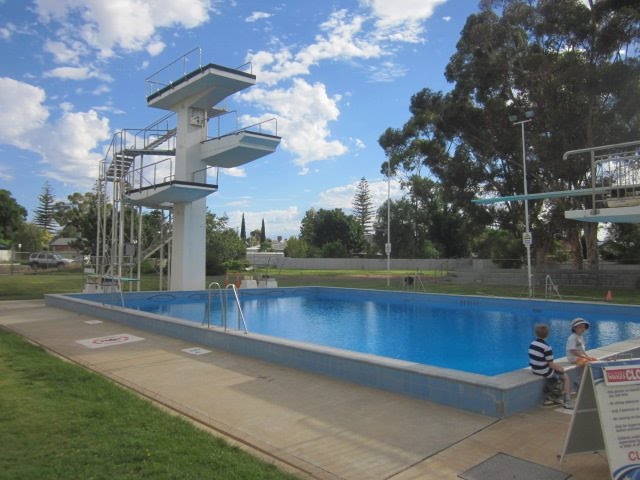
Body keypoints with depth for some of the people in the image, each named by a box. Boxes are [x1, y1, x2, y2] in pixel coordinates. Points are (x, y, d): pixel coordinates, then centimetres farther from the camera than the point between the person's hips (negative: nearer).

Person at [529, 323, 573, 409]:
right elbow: (551, 365, -20)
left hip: (535, 370, 7)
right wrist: (560, 369, 1)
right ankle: (567, 401, 9)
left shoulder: (531, 345, -3)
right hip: (545, 373, -7)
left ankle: (549, 393, 36)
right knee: (566, 377, 14)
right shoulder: (547, 348, -24)